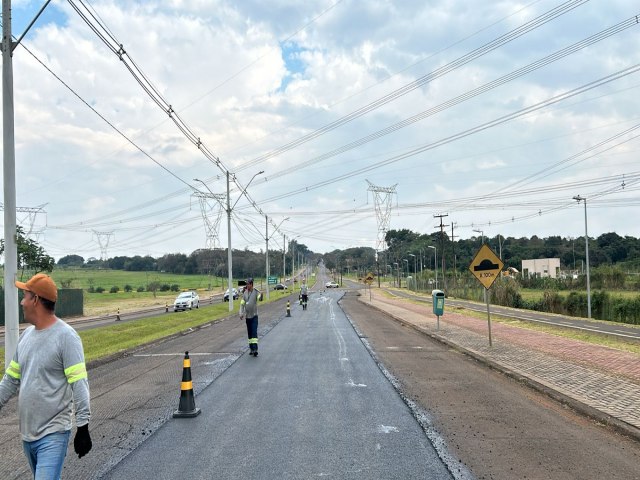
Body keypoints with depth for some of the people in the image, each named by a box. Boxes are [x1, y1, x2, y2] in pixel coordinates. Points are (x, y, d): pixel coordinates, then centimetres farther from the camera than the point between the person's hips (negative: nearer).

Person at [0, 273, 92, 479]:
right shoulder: (26, 335, 9)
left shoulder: (66, 336, -14)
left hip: (53, 434, -8)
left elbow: (79, 385, -16)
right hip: (27, 433, 8)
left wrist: (83, 428, -18)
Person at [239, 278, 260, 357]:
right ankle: (251, 348, 19)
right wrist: (241, 313, -4)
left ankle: (255, 349, -16)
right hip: (247, 316, 5)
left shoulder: (256, 292, -7)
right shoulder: (245, 293, 5)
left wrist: (260, 297, -48)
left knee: (254, 332, -12)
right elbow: (242, 304, 7)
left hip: (254, 315, -5)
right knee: (249, 333, 10)